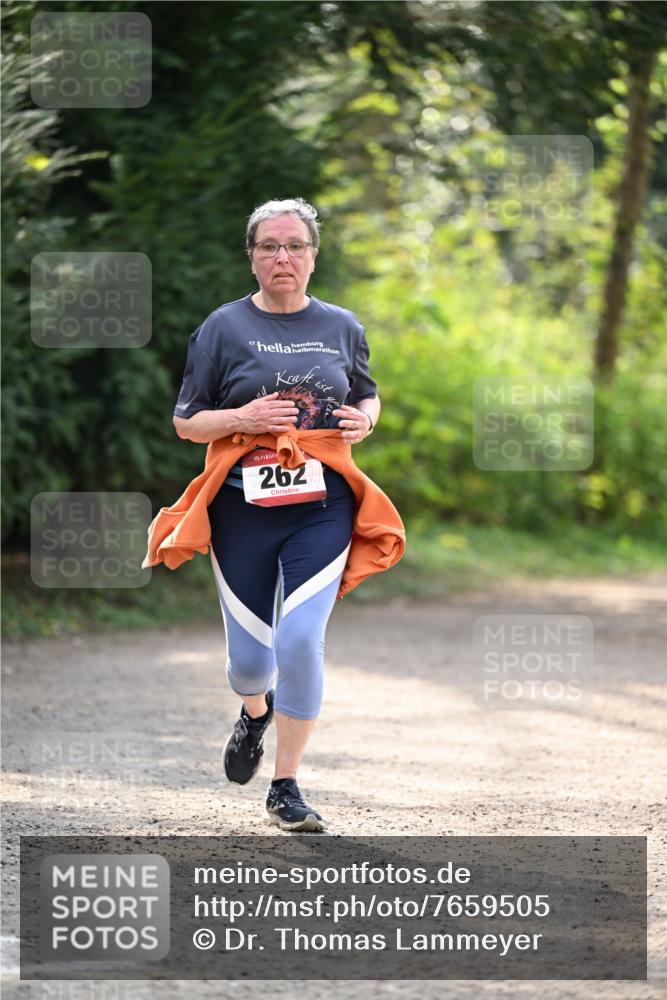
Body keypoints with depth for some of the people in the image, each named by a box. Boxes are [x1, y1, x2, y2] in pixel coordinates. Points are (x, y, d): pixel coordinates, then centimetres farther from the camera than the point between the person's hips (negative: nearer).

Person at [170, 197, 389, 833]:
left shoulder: (341, 327, 10)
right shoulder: (224, 328, 3)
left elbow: (367, 395, 25)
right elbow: (186, 423, 4)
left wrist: (364, 419, 1)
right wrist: (242, 417, -15)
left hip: (322, 508, 0)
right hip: (242, 510, 0)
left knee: (300, 639, -15)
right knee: (250, 655, 3)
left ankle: (286, 790, -2)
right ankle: (255, 712, 43)